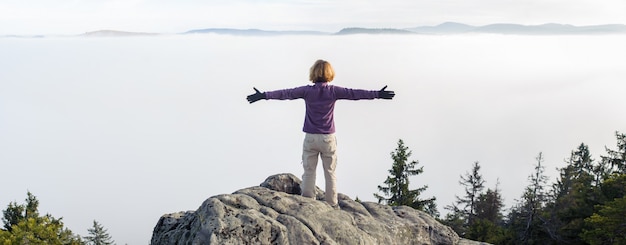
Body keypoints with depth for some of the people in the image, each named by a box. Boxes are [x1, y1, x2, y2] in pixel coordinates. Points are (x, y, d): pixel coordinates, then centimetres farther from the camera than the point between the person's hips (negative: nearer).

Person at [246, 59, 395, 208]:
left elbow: (286, 94, -4)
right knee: (330, 173, 9)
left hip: (310, 137, 0)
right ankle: (332, 205, 13)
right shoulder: (333, 91, -6)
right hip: (328, 138, 0)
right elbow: (353, 94, -7)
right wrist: (377, 94, -4)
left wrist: (264, 95, 1)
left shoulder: (307, 91, -5)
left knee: (308, 172, 8)